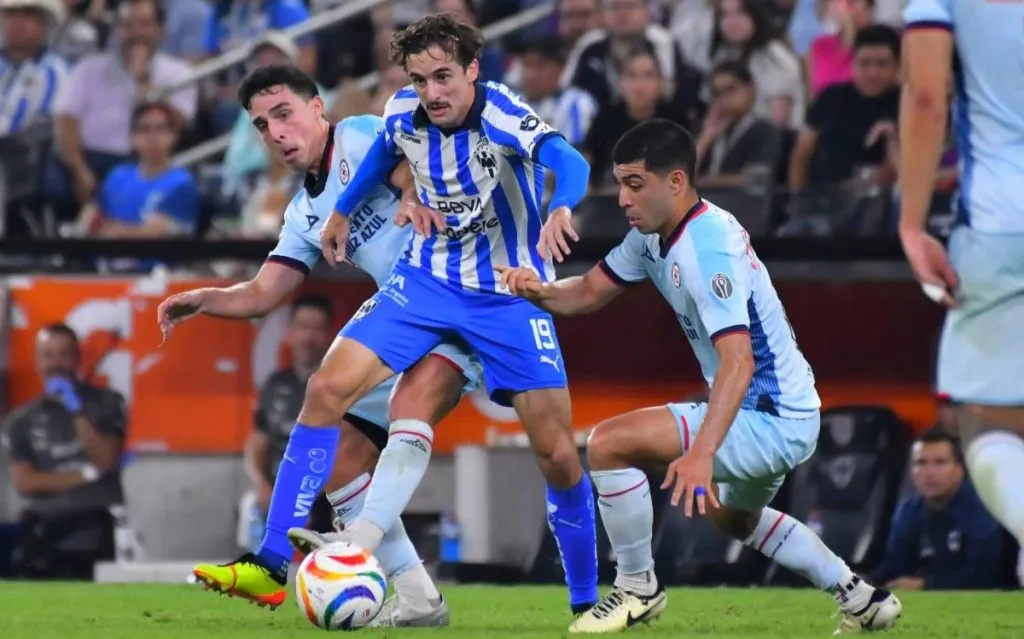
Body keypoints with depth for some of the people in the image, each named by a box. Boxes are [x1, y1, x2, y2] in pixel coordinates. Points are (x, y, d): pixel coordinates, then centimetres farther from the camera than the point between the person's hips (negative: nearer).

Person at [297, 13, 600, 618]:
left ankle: (587, 600, 10)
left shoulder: (500, 114, -24)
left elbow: (569, 160, -43)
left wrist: (561, 209, -64)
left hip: (508, 293, -4)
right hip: (428, 278, 4)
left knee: (558, 453, -8)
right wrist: (344, 211, 26)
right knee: (333, 388, -14)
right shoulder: (403, 114, -8)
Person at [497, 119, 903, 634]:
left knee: (609, 445, -18)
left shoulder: (707, 249, -26)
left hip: (771, 419, -11)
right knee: (734, 518, 36)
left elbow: (738, 362, -35)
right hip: (786, 417, 11)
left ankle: (637, 588, -1)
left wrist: (702, 453, -46)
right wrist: (538, 291, -12)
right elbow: (590, 292, 11)